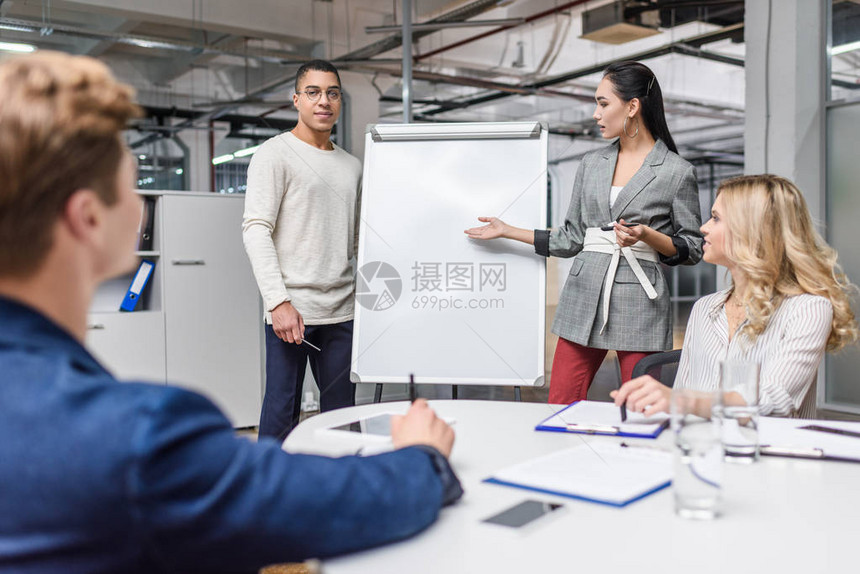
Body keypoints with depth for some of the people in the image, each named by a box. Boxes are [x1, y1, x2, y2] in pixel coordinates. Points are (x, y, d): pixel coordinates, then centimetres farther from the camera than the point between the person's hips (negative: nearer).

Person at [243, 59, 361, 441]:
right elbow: (255, 230, -10)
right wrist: (278, 301, -19)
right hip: (291, 309, -5)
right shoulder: (275, 154, -1)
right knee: (282, 411, -3)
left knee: (341, 413, 10)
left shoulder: (352, 166, 18)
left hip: (342, 312, 6)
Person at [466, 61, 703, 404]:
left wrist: (646, 235, -15)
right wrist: (507, 230, 15)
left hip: (640, 306, -4)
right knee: (560, 411, 2)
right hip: (583, 300, 4)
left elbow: (693, 249, 2)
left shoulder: (677, 172, -1)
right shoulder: (592, 164, 13)